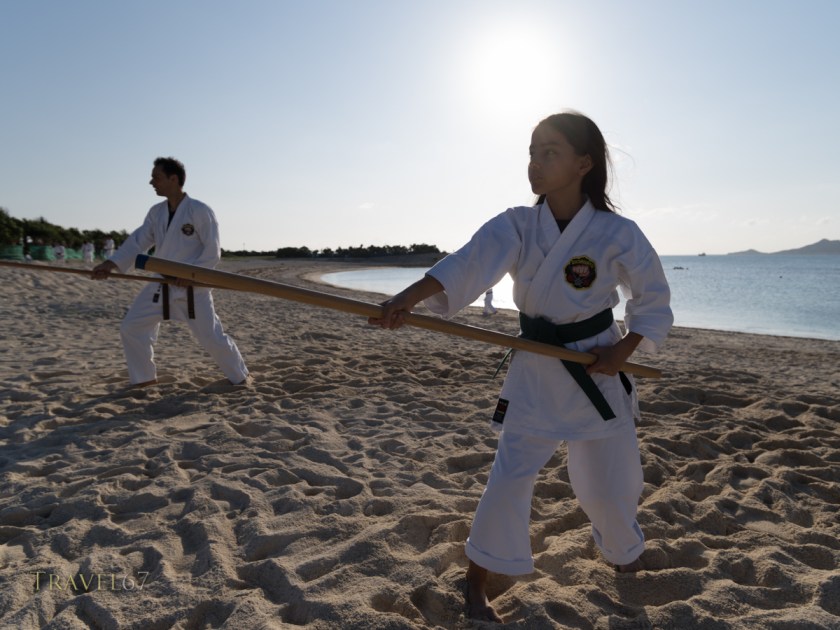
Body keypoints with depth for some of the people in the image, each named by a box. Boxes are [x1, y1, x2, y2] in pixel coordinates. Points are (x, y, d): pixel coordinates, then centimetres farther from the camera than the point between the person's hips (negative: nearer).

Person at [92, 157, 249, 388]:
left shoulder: (200, 211, -13)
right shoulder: (156, 212, 7)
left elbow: (212, 252, -14)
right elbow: (138, 241, 4)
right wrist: (111, 263, -10)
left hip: (193, 287, -6)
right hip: (161, 285, 7)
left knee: (212, 338, -4)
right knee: (131, 327, 6)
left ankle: (239, 377, 17)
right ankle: (143, 377, 23)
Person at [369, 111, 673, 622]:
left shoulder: (617, 235, -13)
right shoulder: (516, 226, -10)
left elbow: (654, 302, 0)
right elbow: (466, 265, -28)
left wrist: (621, 353, -14)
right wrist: (408, 298, -44)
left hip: (598, 374, 0)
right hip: (535, 373, 0)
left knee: (610, 483, 15)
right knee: (509, 478, -2)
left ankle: (625, 552, 49)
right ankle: (478, 580, 20)